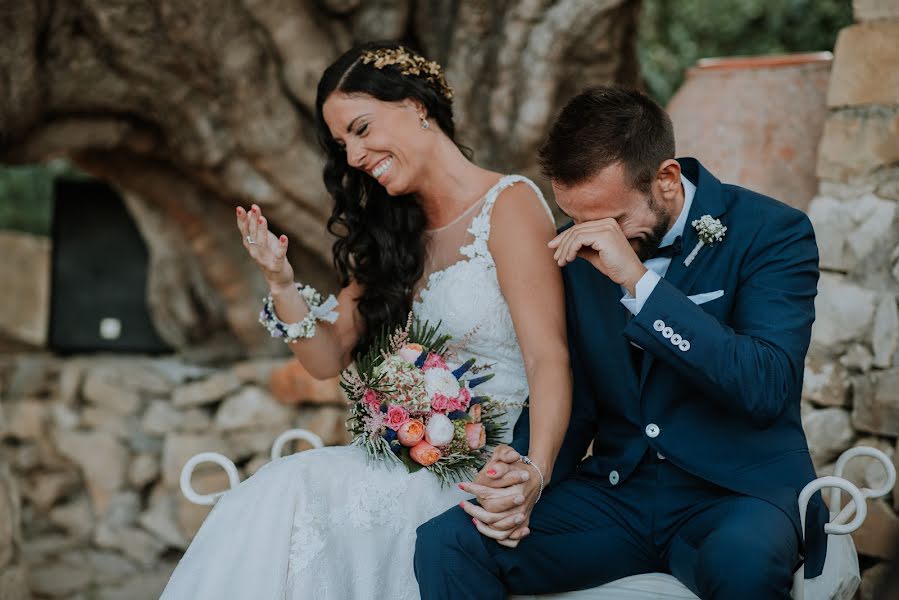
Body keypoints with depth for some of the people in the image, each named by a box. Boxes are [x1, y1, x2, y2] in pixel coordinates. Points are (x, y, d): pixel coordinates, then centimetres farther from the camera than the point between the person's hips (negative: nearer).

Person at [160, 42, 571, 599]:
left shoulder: (510, 204, -8)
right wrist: (282, 283, -4)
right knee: (274, 495, -21)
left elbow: (548, 358, -18)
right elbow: (330, 357, 15)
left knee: (297, 495, -26)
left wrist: (534, 473, -34)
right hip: (415, 460, 6)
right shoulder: (394, 232, 15)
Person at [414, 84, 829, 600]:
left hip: (735, 490, -3)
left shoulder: (772, 232, -9)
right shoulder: (579, 251, 5)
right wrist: (523, 476, -11)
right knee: (445, 544, -19)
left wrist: (638, 280, -26)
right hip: (615, 492, 4)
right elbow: (570, 399, 11)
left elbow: (766, 387, -23)